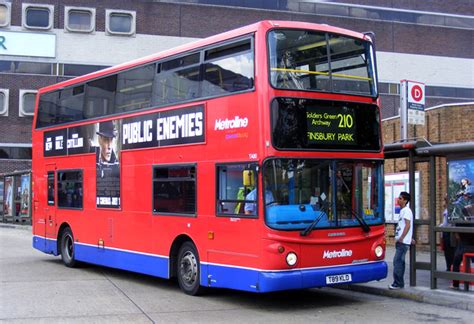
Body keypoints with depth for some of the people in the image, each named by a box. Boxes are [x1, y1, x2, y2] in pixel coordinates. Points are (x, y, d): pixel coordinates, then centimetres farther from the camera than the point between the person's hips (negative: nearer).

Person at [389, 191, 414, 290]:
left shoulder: (406, 211, -11)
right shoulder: (403, 211, 18)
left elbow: (407, 225, -19)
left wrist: (401, 238, -23)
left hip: (403, 241, -10)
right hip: (401, 241, 10)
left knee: (397, 261, -11)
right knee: (400, 261, 12)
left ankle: (398, 283, -9)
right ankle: (399, 283, 16)